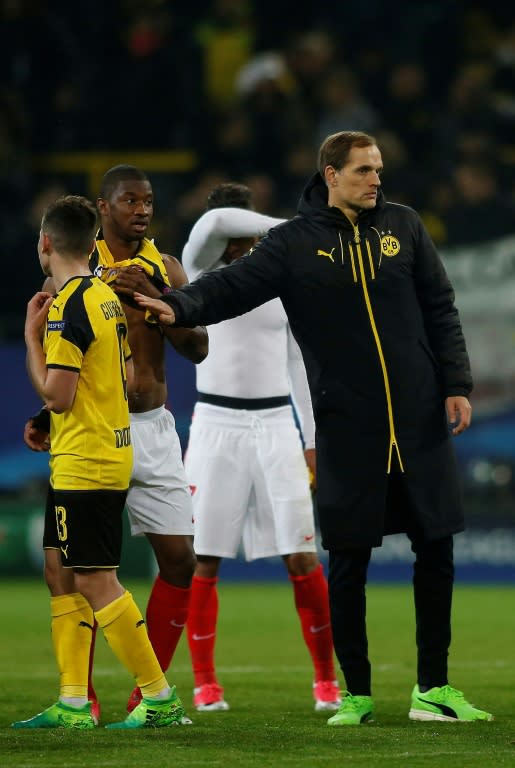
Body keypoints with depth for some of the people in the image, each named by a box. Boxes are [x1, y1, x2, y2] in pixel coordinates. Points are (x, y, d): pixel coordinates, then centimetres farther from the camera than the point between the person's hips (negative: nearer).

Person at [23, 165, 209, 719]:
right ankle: (81, 695, 2)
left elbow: (197, 348, 0)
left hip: (154, 428, 4)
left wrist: (153, 294, -11)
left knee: (180, 558, 0)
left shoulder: (165, 270, 9)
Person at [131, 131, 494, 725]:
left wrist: (456, 384, 2)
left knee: (436, 552, 4)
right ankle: (356, 693, 13)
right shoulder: (294, 242, 0)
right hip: (346, 429, -2)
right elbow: (233, 286, -11)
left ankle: (432, 689, 13)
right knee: (348, 560, 1)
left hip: (420, 422, 2)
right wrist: (180, 306, -30)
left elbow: (440, 309, 10)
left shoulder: (403, 226, 7)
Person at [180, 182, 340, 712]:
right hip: (216, 425, -1)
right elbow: (214, 222, -21)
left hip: (276, 426, 1)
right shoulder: (200, 272, 2)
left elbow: (297, 365, 13)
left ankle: (326, 679, 6)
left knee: (302, 558, -4)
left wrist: (313, 441, 10)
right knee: (203, 559, -3)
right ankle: (205, 684, 7)